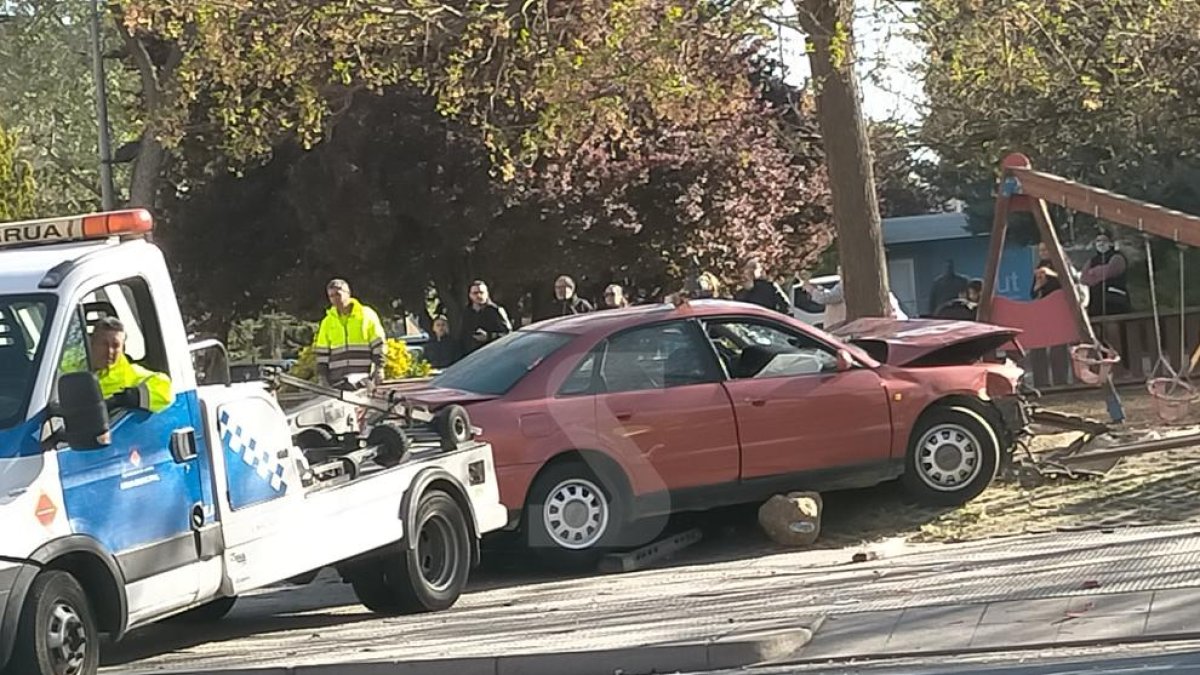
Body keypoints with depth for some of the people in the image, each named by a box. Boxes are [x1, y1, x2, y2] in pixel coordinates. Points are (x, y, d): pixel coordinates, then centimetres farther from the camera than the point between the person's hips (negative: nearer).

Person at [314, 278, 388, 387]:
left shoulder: (366, 315, 6)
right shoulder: (327, 322, 16)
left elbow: (379, 344, 4)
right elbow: (322, 352, 17)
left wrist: (379, 368, -3)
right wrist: (322, 375, 7)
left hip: (363, 375, -3)